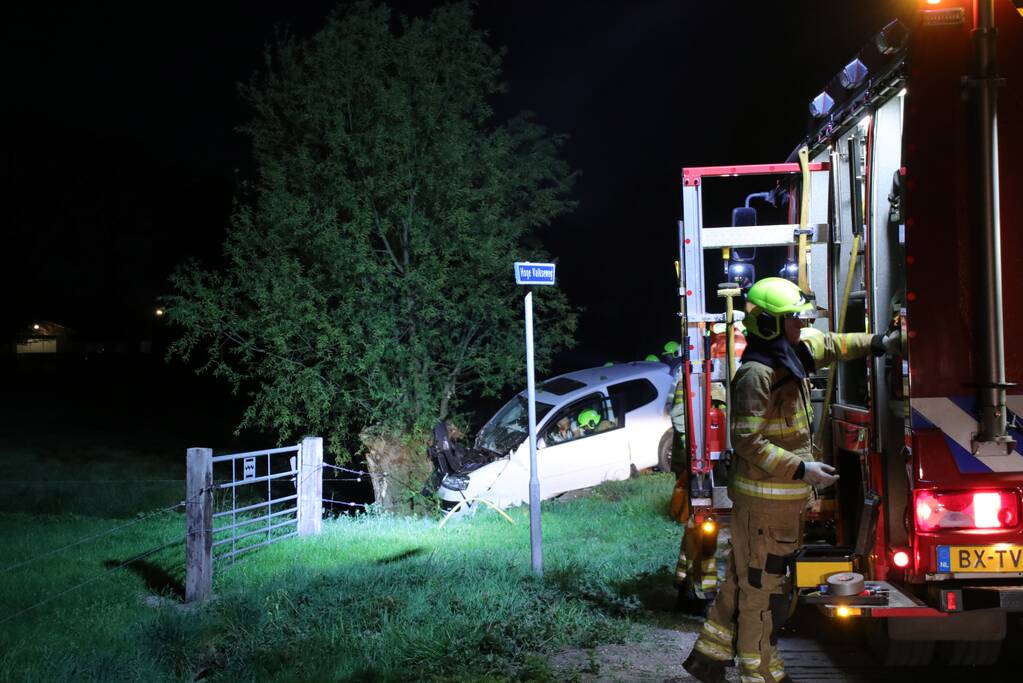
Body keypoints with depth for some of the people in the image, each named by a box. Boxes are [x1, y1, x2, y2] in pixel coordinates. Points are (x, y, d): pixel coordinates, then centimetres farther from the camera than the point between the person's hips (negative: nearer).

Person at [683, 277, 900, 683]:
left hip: (784, 496, 10)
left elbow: (828, 346, 27)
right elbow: (747, 441, -24)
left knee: (745, 579, 17)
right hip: (763, 499, -10)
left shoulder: (792, 356, 7)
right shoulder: (756, 374, -22)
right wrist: (801, 469, -25)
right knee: (763, 586, 1)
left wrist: (879, 344, 21)